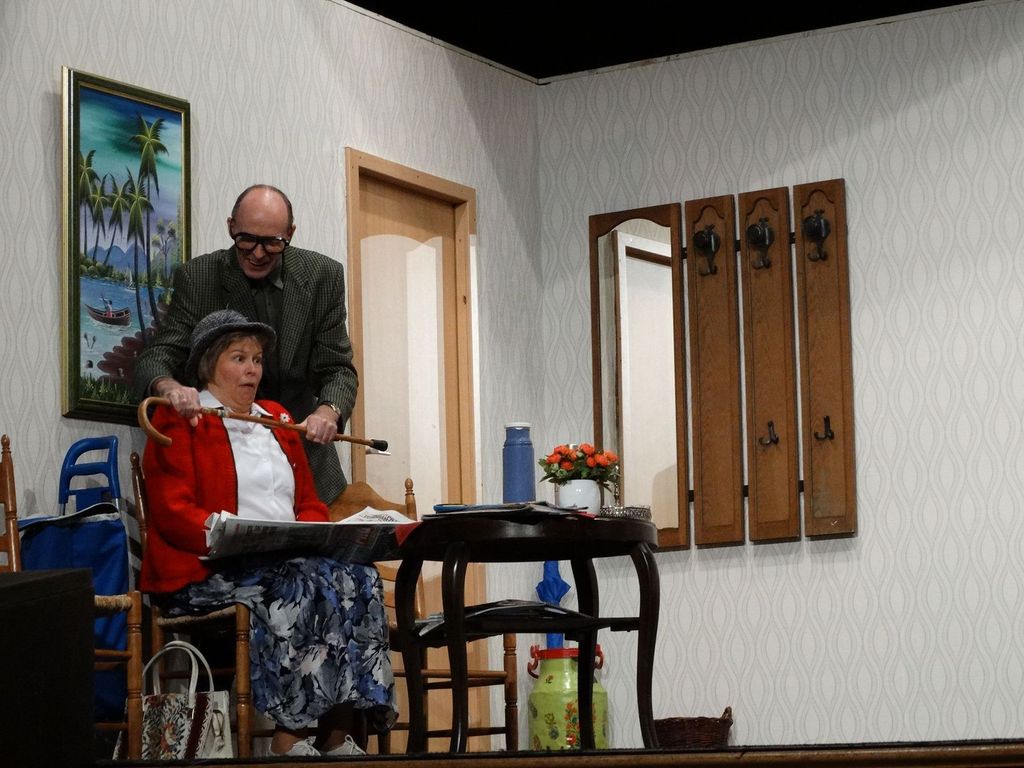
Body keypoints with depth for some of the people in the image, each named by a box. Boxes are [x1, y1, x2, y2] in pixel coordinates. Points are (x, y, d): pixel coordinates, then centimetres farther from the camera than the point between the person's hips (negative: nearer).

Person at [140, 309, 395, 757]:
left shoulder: (278, 421, 25)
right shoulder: (178, 421, 4)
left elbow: (310, 502, 24)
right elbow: (173, 514, -8)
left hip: (287, 562, 6)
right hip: (209, 571, -6)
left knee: (360, 577, -25)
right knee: (307, 583, -34)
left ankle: (341, 735, -32)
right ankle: (290, 737, -33)